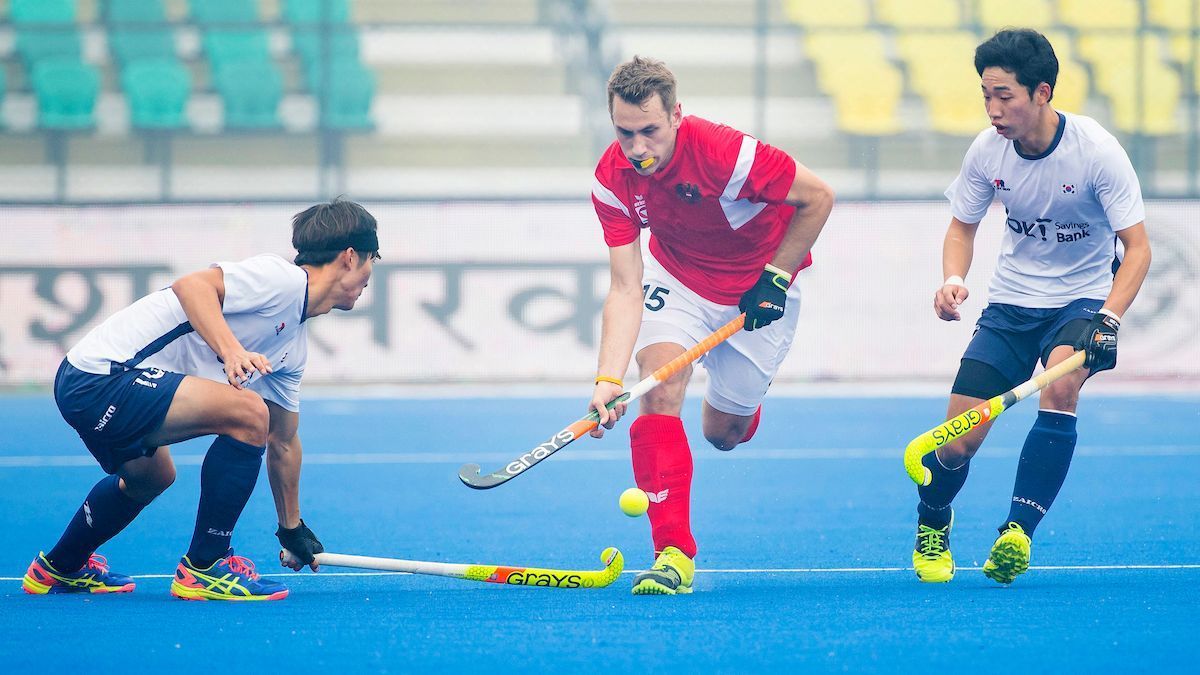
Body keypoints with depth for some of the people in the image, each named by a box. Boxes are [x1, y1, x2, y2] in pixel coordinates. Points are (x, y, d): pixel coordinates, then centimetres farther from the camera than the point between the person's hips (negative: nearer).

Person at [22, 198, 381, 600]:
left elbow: (283, 443, 28)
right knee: (248, 413, -21)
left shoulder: (295, 347, 18)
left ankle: (61, 568, 56)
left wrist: (291, 528, 33)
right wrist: (231, 350, -37)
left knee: (152, 477, 35)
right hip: (101, 375, -11)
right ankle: (203, 568, -12)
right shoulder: (279, 278, -11)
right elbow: (191, 285, -25)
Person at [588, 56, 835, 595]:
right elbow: (626, 289, -22)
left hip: (759, 284, -2)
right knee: (659, 392, -22)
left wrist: (776, 277, -19)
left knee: (722, 433, 5)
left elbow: (817, 197, -20)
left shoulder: (725, 153, -35)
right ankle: (673, 551, -18)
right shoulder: (612, 180, -23)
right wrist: (608, 379, -33)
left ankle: (742, 406, 45)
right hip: (677, 276, 2)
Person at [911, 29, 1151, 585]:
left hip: (1083, 298, -3)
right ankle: (932, 525, 27)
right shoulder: (987, 150, -10)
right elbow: (962, 226, 7)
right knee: (958, 443, -7)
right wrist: (953, 279, -14)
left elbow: (1137, 247, -17)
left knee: (1061, 386, -36)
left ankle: (1018, 532, -31)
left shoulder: (1097, 151, -20)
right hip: (1011, 302, 3)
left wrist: (1108, 320, -32)